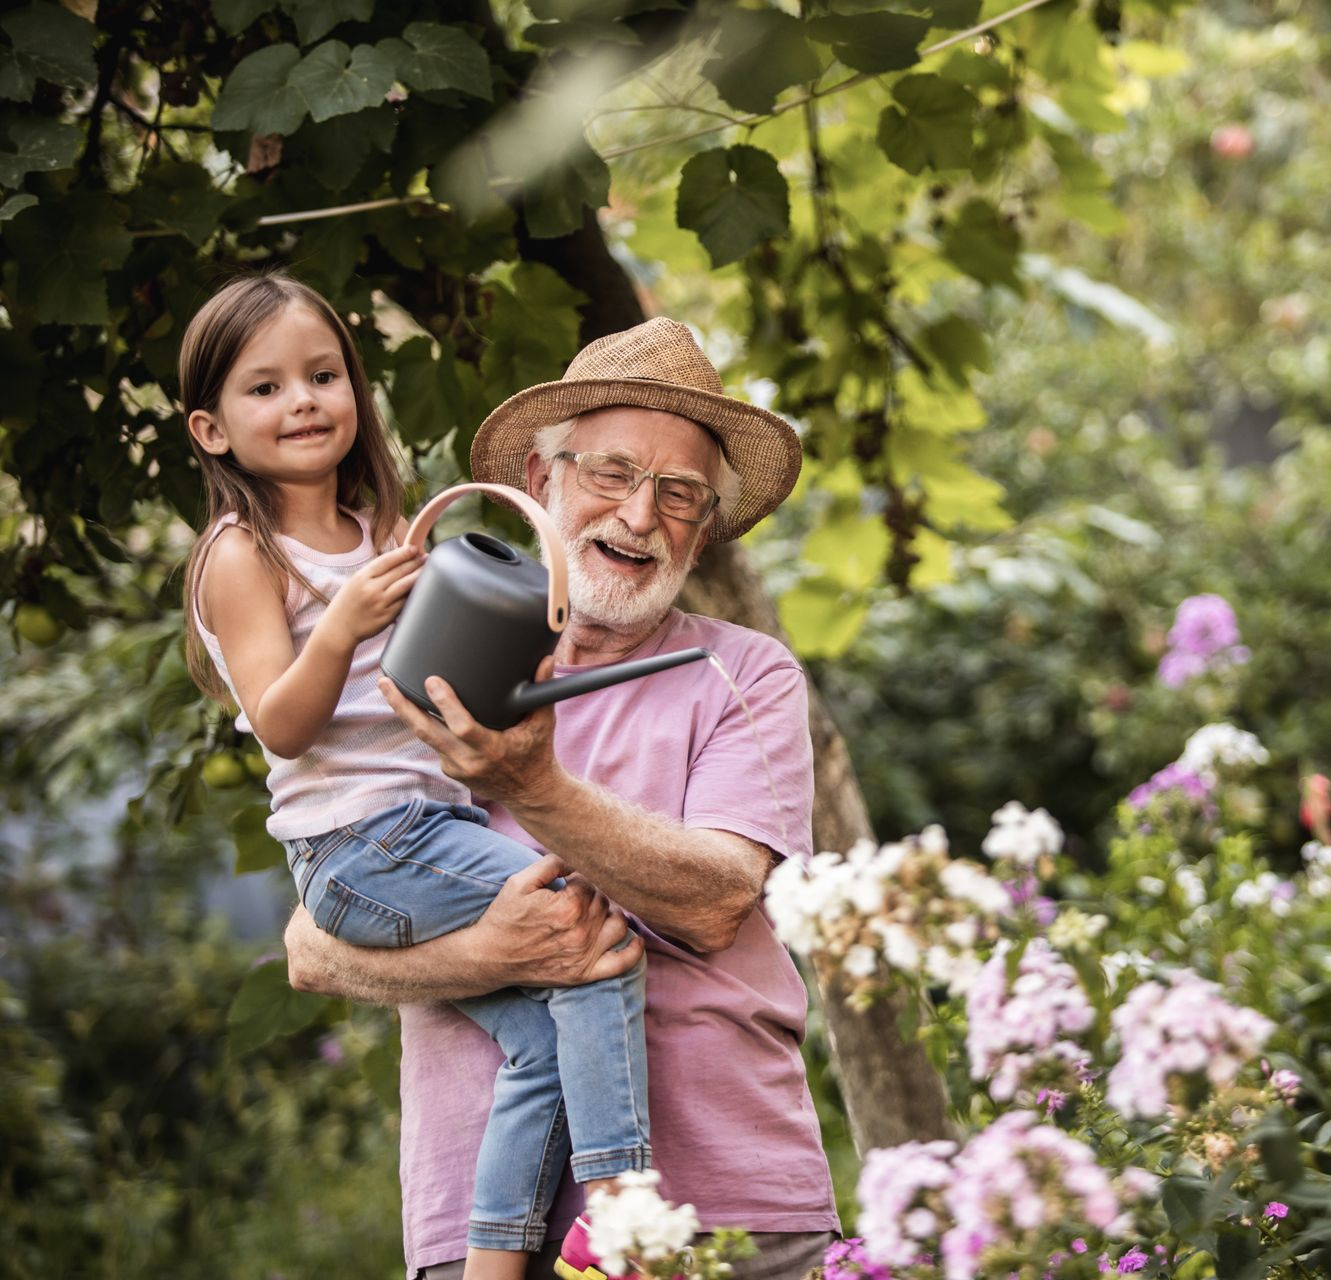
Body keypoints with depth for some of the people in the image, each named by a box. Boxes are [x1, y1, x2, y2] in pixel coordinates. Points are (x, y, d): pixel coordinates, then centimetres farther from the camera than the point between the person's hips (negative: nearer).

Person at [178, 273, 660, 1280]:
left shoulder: (382, 540, 19)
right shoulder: (244, 556, -3)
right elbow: (280, 725, -13)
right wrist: (343, 626, -27)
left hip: (442, 820, 7)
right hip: (361, 845, -7)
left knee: (545, 1039, -9)